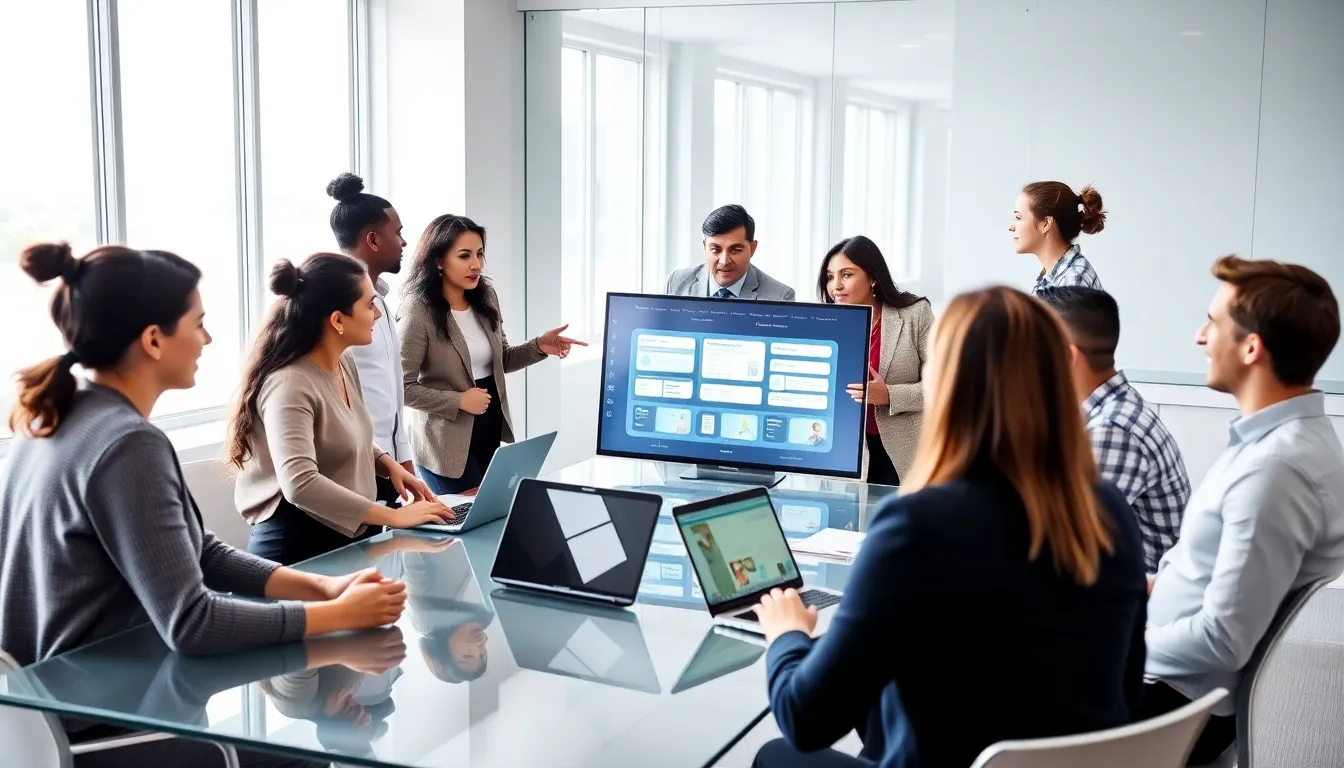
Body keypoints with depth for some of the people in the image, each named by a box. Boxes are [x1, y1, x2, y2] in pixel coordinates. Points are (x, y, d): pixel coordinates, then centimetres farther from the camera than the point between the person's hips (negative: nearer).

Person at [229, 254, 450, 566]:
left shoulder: (344, 364, 3)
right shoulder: (290, 385, -23)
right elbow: (300, 484, -34)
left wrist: (389, 465, 1)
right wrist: (393, 516, -29)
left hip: (351, 537, 8)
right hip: (298, 546, -8)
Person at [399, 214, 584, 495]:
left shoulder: (486, 297, 2)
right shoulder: (419, 311, -18)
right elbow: (402, 387, -18)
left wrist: (538, 347, -4)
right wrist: (459, 401, -20)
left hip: (491, 432, 7)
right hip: (448, 444, -7)